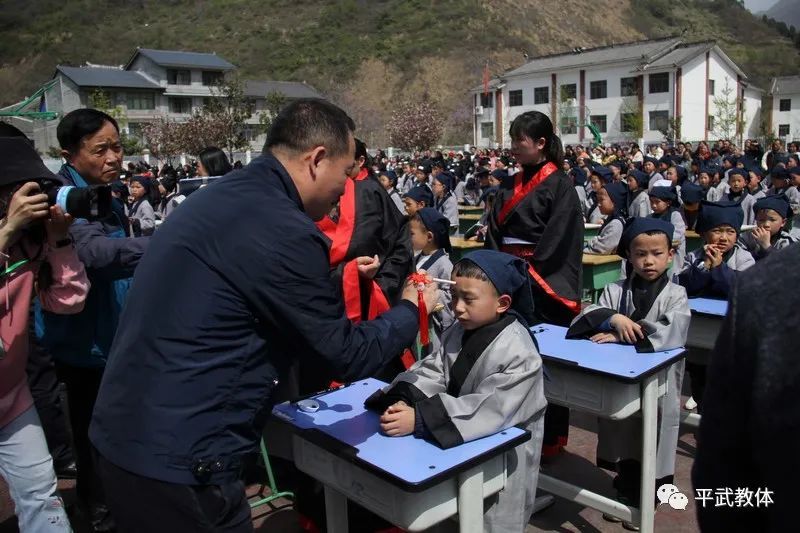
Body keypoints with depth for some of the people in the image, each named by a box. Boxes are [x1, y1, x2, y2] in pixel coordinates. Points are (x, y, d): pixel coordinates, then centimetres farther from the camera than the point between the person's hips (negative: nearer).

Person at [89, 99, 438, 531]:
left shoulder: (221, 197, 7)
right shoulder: (285, 231, -21)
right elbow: (349, 356, -11)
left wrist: (335, 281, 23)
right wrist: (411, 310, 5)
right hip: (177, 459, -9)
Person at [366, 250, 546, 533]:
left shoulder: (519, 353, -26)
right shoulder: (457, 332, -1)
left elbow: (490, 410, -33)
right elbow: (431, 373, -7)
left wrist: (420, 419, -39)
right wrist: (404, 401, -29)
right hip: (462, 445, 6)